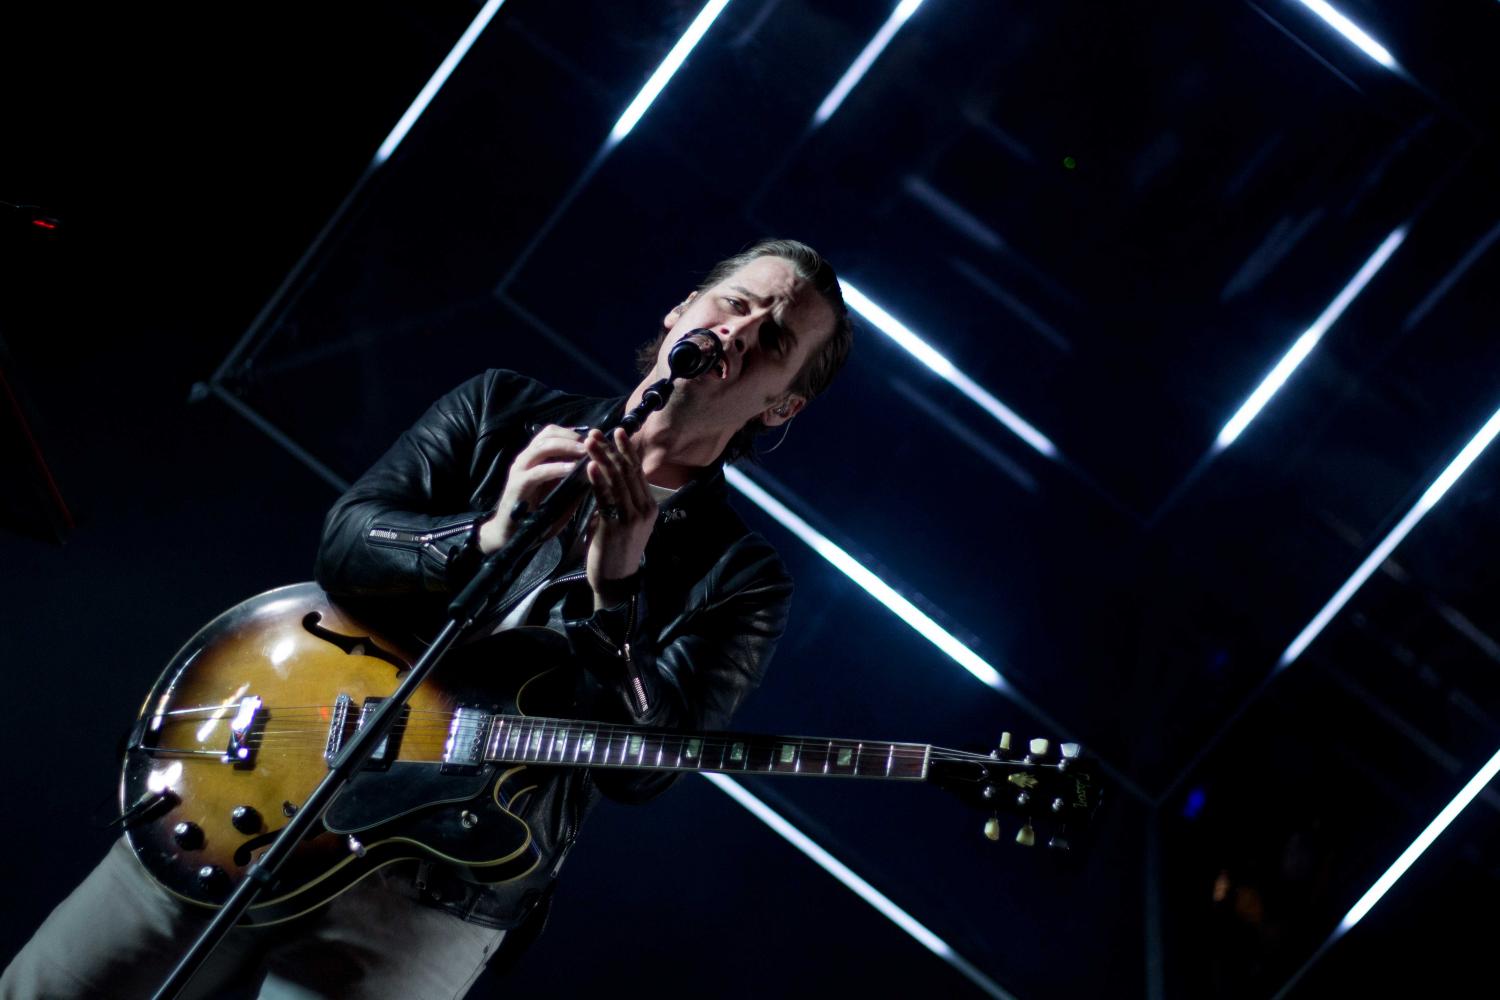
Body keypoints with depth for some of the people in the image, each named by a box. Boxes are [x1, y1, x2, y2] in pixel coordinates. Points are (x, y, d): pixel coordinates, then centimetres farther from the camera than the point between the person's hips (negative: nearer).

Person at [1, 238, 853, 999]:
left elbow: (642, 768, -11)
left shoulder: (741, 581, -1)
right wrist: (488, 537, -23)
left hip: (434, 900, -2)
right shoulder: (503, 410, 6)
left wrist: (613, 594, -25)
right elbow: (345, 543, -5)